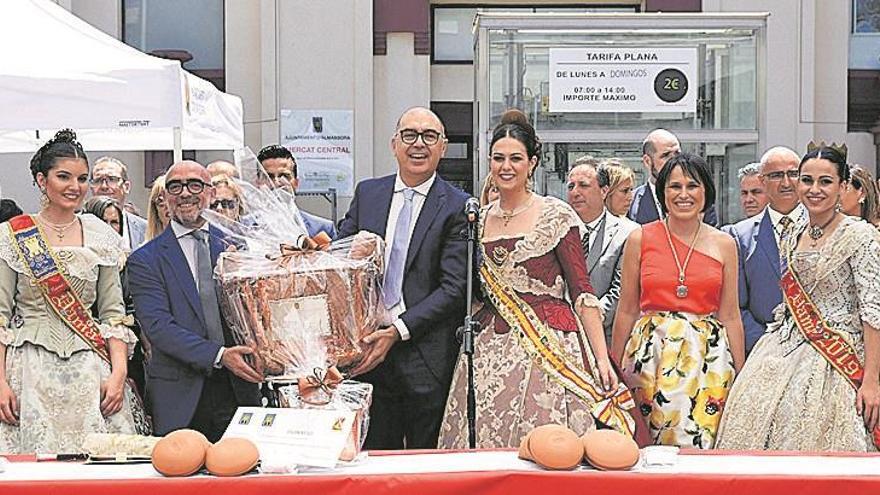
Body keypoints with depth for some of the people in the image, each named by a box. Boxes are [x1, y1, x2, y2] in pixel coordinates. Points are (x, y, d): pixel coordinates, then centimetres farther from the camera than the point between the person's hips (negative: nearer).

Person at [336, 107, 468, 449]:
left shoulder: (457, 207, -3)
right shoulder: (367, 193, 12)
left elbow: (454, 288, -9)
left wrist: (398, 331, -16)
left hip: (426, 353, -3)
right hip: (367, 345, 4)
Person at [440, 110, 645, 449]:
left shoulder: (556, 215, -3)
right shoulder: (479, 220, 12)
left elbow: (581, 291, -6)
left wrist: (602, 359, -12)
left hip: (549, 344, -4)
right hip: (492, 352, 4)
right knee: (486, 443, 1)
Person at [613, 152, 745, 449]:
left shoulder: (724, 244, 7)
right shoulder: (640, 239, 4)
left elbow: (730, 315, 9)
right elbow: (627, 311, 7)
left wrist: (741, 376, 6)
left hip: (708, 355, 1)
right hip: (650, 353, -1)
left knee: (699, 445, -5)